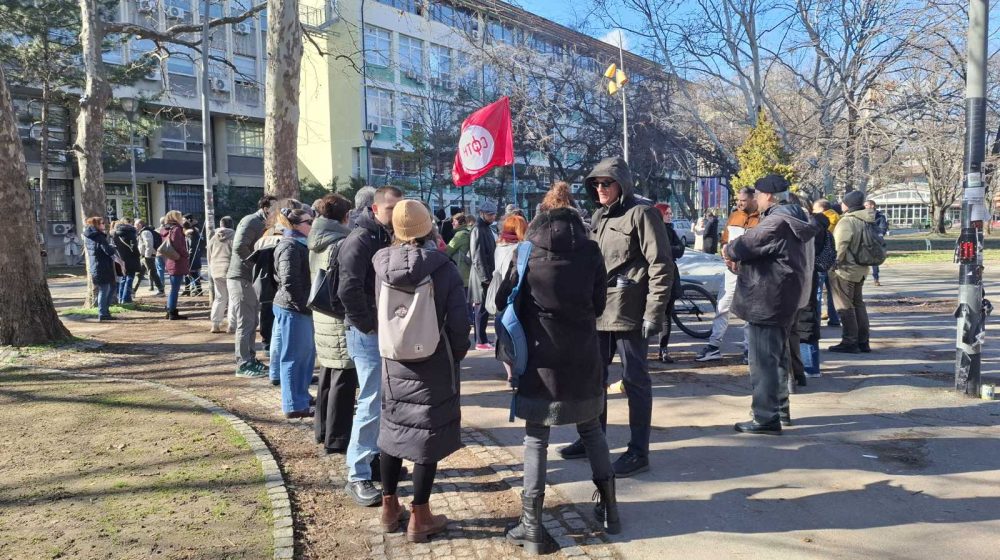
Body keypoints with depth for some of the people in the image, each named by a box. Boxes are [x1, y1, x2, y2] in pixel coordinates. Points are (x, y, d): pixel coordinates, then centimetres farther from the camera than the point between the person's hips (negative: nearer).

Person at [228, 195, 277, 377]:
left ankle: (250, 359, 25)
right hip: (241, 278, -10)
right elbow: (239, 247, -24)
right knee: (245, 323, -5)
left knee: (252, 322, 16)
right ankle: (243, 365, 1)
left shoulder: (262, 224, 16)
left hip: (251, 278, 10)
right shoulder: (251, 221, -13)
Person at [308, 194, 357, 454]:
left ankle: (323, 429, 28)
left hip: (322, 316, 9)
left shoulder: (317, 243, 11)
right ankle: (336, 439, 3)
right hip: (342, 318, -9)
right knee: (342, 381, -2)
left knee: (327, 377, 18)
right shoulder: (341, 244, -17)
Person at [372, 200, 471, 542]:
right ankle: (419, 517, 13)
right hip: (435, 367, -3)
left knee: (393, 431, 18)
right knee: (428, 435, 7)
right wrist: (456, 356, 3)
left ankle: (389, 507, 30)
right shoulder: (443, 269, -15)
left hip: (393, 364, 3)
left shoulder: (382, 265, -7)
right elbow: (459, 323, -13)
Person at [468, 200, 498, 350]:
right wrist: (485, 277, -20)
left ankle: (481, 338, 21)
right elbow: (478, 258, -19)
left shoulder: (487, 229, 15)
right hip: (482, 276, -9)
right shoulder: (478, 231, -14)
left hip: (487, 274, 9)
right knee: (482, 309, -5)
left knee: (482, 308, 13)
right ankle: (481, 341, -1)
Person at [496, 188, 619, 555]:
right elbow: (599, 304, 7)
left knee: (536, 438, 5)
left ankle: (532, 526, 7)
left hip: (540, 357, -2)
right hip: (582, 357, 2)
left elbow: (503, 301, 2)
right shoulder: (590, 251, -2)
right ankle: (608, 507, 27)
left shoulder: (528, 252, -5)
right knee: (591, 429, 20)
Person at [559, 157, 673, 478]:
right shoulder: (598, 216, 15)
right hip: (598, 310, 8)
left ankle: (639, 451, 10)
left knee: (635, 380, 1)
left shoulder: (640, 214, -8)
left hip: (628, 312, -8)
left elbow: (661, 265, -13)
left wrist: (654, 313, -16)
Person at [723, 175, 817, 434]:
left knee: (764, 360, -5)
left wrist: (728, 250, 0)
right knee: (778, 356, 20)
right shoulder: (790, 221, 16)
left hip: (766, 303, -11)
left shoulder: (776, 223, -19)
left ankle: (766, 418, -1)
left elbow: (743, 246, -21)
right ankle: (780, 408, 32)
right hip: (783, 302, 11)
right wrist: (738, 262, 5)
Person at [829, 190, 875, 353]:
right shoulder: (865, 221, 8)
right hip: (861, 269, 9)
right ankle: (863, 341, 23)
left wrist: (834, 264, -15)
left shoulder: (846, 221, -20)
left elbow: (840, 245, -25)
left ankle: (850, 342, 2)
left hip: (845, 270, -9)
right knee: (858, 303, 17)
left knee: (845, 306, -1)